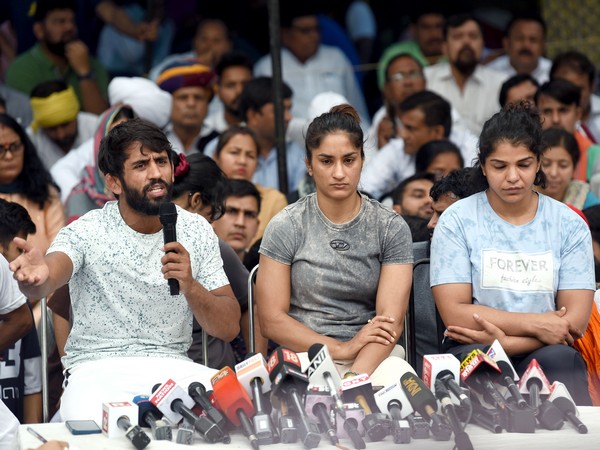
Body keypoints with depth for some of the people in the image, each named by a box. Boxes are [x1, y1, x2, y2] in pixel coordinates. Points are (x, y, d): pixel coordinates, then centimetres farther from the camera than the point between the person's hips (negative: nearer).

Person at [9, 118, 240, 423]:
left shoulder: (196, 231, 7)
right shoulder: (87, 232, -4)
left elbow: (229, 328, 4)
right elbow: (49, 277, -27)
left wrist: (191, 288, -17)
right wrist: (37, 277, -53)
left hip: (172, 365, 4)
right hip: (98, 371, -3)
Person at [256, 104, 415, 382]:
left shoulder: (391, 228, 6)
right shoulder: (285, 227, 4)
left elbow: (390, 319, -6)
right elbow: (271, 320, -1)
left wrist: (356, 375, -24)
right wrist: (343, 348, -13)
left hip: (375, 356, 2)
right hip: (302, 352, -2)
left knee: (398, 377, -34)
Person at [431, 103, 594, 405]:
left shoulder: (569, 225, 7)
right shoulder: (456, 221, 2)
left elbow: (575, 320, -1)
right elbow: (455, 314, -7)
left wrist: (506, 341, -15)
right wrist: (536, 324, -12)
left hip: (547, 352, 1)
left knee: (561, 358, -34)